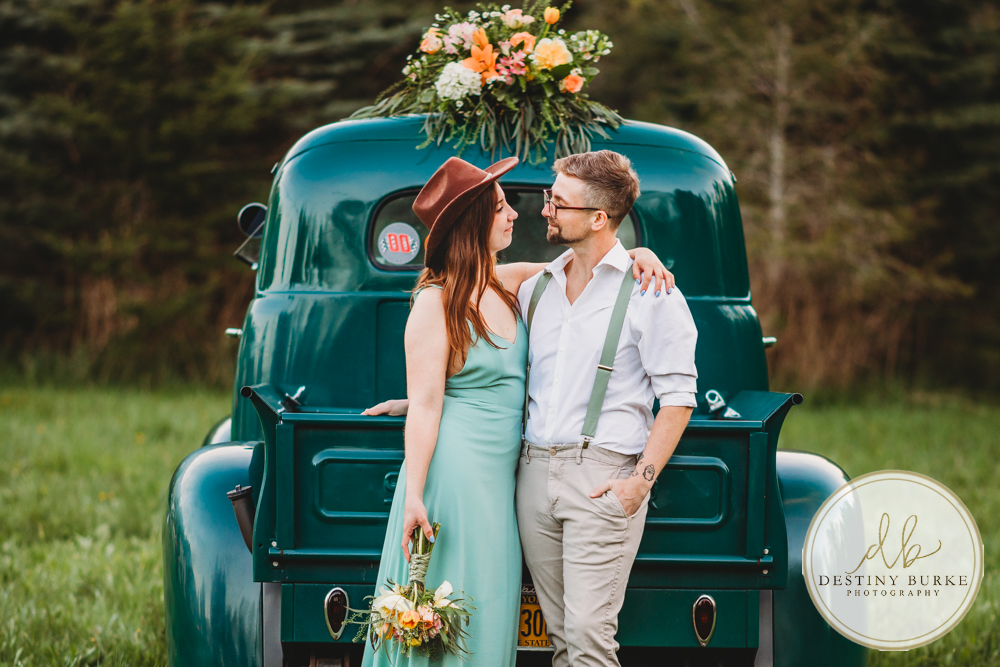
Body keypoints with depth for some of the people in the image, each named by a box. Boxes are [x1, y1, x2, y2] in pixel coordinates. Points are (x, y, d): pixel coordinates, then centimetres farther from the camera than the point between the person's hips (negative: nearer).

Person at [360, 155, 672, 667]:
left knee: (489, 612, 8)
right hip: (455, 468, -7)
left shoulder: (505, 285, 9)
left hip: (501, 472, 7)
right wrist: (414, 498, -18)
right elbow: (424, 406, -14)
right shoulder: (436, 303, -11)